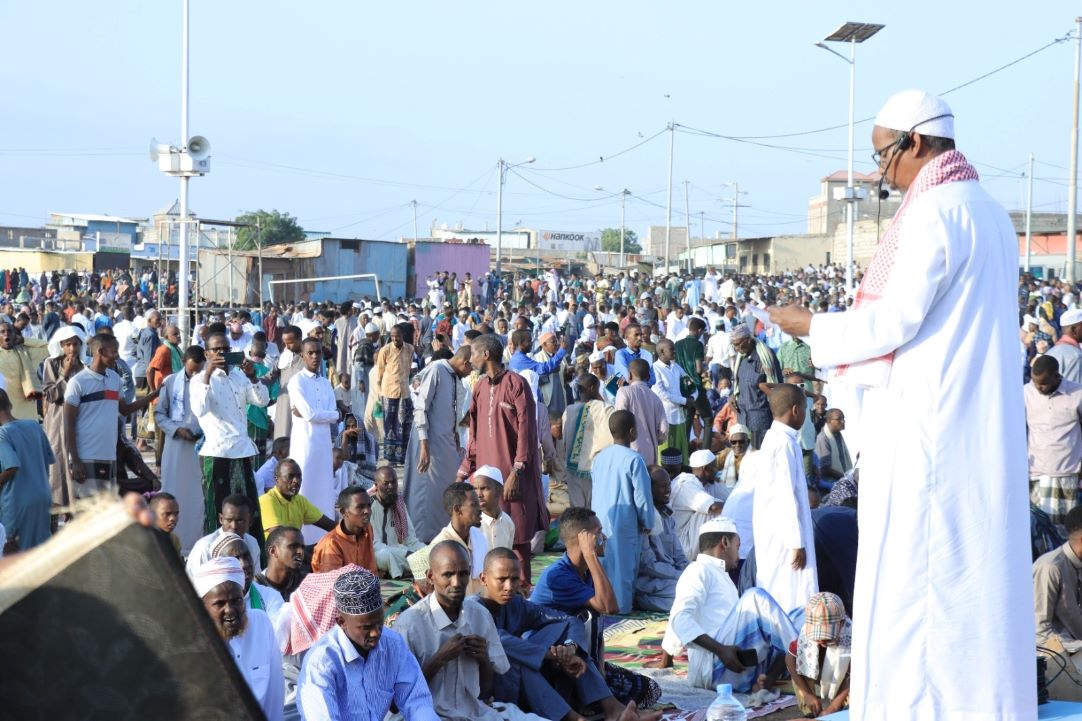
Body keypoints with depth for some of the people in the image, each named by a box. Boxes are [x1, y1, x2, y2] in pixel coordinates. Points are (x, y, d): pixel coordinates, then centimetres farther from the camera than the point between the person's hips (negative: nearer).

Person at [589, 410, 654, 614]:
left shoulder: (599, 458, 4)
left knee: (602, 562, 15)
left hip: (600, 520, 6)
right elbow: (642, 496, -13)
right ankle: (620, 605, 6)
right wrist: (647, 522, 0)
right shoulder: (633, 459, -15)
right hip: (624, 523, -6)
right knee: (623, 565, 2)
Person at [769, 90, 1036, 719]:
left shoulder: (933, 212, -14)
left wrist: (812, 326, -3)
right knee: (978, 572, 12)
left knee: (913, 578, -2)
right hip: (986, 427, 9)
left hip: (929, 428, -9)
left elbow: (894, 322, -17)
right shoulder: (992, 214, 14)